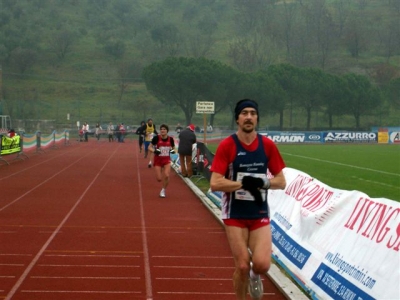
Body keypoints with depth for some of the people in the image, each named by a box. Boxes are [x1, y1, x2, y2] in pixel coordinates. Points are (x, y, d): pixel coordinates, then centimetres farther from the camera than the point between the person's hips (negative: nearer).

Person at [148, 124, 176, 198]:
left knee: (166, 176, -19)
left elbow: (173, 148, 12)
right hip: (158, 160, -1)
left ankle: (163, 190, 7)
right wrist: (154, 151, -24)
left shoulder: (170, 139, -5)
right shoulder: (156, 138, -11)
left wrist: (172, 150, -11)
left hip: (167, 160, 1)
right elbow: (149, 147, -4)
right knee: (159, 179, -4)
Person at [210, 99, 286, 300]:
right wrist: (243, 183, -20)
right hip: (235, 214, -2)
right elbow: (215, 184, -14)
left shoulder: (268, 145, 0)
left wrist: (263, 182, -16)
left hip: (260, 214, 2)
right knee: (242, 266, -2)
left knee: (262, 265, -11)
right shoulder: (226, 146, -9)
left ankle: (254, 275, 26)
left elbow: (281, 181, 2)